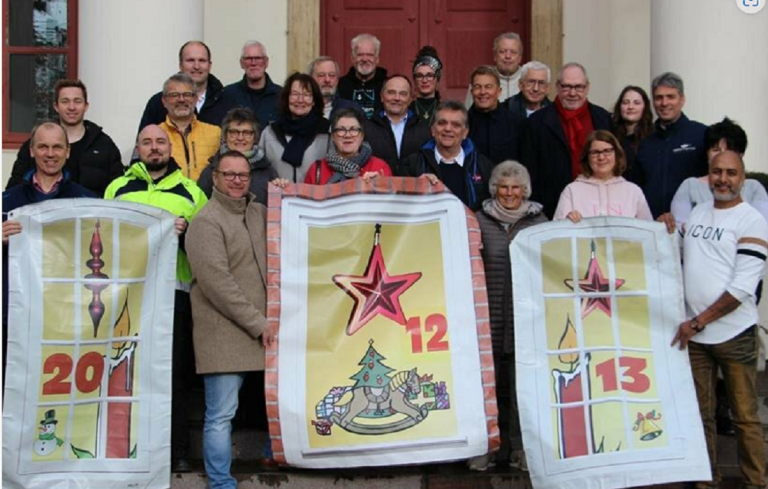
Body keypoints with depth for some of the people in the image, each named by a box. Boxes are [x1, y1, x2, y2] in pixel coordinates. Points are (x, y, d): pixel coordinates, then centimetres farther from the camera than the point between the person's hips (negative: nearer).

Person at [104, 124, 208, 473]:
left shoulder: (191, 191, 15)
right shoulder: (116, 189, 19)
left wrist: (187, 232, -9)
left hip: (173, 291, -1)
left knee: (174, 374, -2)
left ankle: (177, 453, 4)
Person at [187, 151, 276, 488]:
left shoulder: (260, 213, 15)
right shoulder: (206, 222, -7)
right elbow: (217, 283, -16)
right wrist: (257, 323, -15)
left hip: (264, 328, 7)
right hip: (225, 332, -7)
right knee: (221, 415, -4)